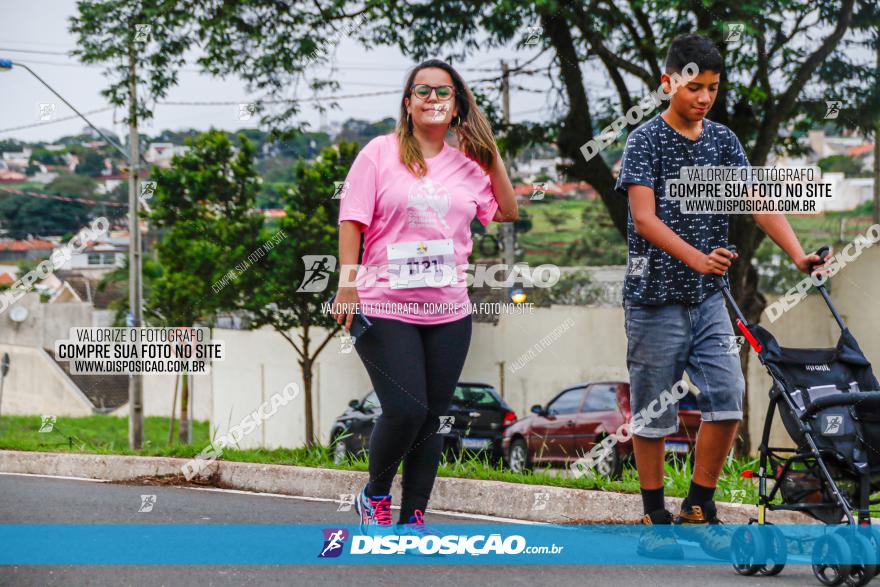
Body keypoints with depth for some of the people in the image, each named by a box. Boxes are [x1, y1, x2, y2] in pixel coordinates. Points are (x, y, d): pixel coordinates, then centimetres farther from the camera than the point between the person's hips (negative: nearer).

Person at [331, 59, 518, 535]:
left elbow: (507, 215, 14)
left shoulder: (469, 164, 11)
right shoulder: (381, 153, 0)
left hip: (448, 312, 4)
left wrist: (493, 157, 9)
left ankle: (413, 518, 14)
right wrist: (347, 282, -12)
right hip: (385, 308, -4)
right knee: (405, 411, -14)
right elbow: (352, 220, -3)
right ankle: (374, 496, 12)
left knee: (432, 418, 4)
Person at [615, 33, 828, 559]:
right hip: (655, 297, -4)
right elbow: (644, 218, -17)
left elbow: (759, 202, -1)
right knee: (654, 411, 3)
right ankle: (655, 520, 14)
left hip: (708, 298, 5)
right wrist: (696, 257, -31)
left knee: (727, 401, -3)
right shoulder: (645, 141, -7)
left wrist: (798, 255, -16)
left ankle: (700, 506, 13)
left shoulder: (722, 140, 8)